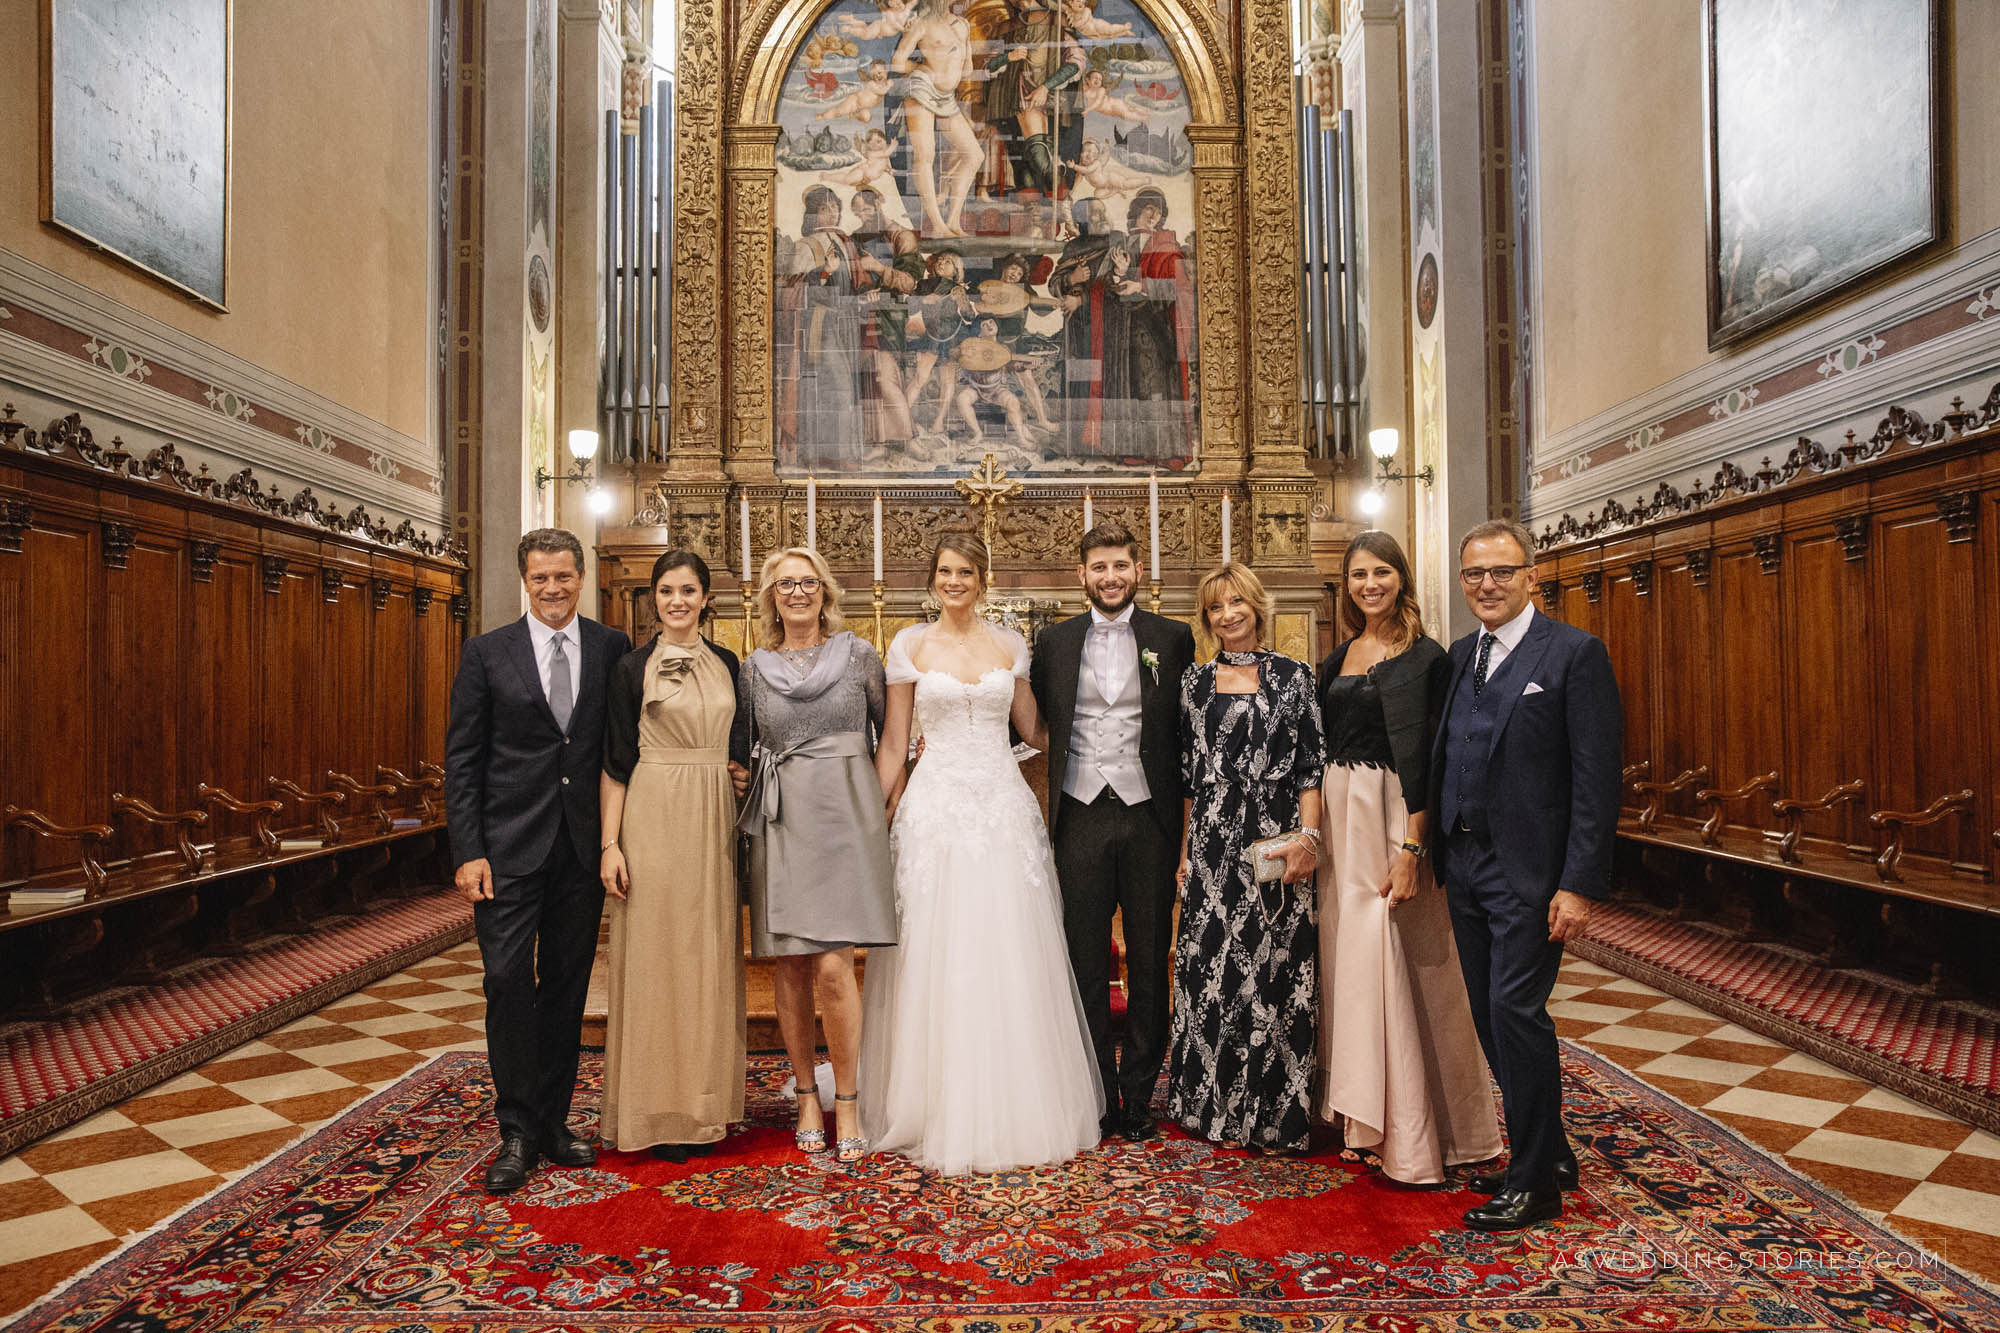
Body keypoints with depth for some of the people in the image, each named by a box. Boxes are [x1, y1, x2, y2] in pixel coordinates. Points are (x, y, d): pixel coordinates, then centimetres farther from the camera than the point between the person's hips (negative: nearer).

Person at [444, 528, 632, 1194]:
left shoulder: (613, 649, 4)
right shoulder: (487, 653, 1)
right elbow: (461, 760, -1)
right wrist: (467, 852, -8)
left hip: (584, 847, 2)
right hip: (509, 847, -2)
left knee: (567, 986, 10)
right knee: (508, 979, -5)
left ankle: (553, 1121, 24)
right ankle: (516, 1131, 9)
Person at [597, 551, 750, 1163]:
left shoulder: (726, 664, 12)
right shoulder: (633, 666, 1)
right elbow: (616, 762, -3)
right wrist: (610, 843, -10)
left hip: (713, 821, 4)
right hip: (654, 819, -4)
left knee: (710, 958, 8)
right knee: (655, 957, 0)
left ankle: (704, 1104, 20)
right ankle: (658, 1111, 11)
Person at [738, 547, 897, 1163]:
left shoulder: (859, 655, 5)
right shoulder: (754, 670, 10)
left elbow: (892, 731, 9)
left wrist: (886, 800, 5)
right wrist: (749, 786, 5)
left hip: (844, 818, -2)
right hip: (780, 826, 3)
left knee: (833, 967, -10)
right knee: (789, 969, 6)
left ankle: (846, 1102, 6)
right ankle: (807, 1095, 21)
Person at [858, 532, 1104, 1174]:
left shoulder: (1010, 643, 9)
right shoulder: (910, 645, 4)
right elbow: (893, 742, 5)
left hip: (1004, 808, 2)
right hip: (936, 807, -1)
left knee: (1010, 962, 4)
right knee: (936, 961, 2)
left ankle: (1013, 1110, 18)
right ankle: (939, 1113, 16)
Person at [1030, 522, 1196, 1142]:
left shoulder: (1173, 638, 4)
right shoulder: (1055, 641, 7)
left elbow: (1187, 729, 4)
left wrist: (1184, 814, -2)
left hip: (1149, 817, 0)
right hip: (1081, 817, 1)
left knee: (1150, 962, 8)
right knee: (1085, 964, 7)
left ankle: (1139, 1096, 21)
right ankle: (1097, 1097, 19)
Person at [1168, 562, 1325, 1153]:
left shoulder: (1294, 677, 3)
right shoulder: (1195, 682, 10)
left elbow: (1312, 765, -1)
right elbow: (1187, 773, 11)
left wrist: (1308, 834, -14)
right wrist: (1184, 851, 7)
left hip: (1276, 839, -2)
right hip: (1212, 845, 3)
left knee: (1276, 969, 1)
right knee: (1211, 967, 6)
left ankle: (1277, 1112, 15)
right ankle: (1217, 1104, 21)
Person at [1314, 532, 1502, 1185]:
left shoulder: (1424, 657, -8)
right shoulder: (1339, 656, 12)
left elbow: (1422, 757, -14)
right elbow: (1321, 744, 12)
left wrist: (1410, 849, -19)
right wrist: (1313, 829, 5)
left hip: (1392, 819, -6)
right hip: (1338, 816, 7)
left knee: (1393, 965, -2)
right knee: (1346, 955, 11)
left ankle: (1413, 1135, 11)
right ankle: (1366, 1111, 26)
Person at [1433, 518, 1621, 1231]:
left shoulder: (1575, 653, -8)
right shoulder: (1462, 653, 12)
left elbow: (1597, 778, -13)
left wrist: (1580, 885, -18)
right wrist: (1439, 852, 7)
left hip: (1529, 870, -7)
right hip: (1465, 864, 7)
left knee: (1516, 1011, -5)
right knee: (1490, 1016, 13)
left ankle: (1535, 1182, 11)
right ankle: (1549, 1152, 31)